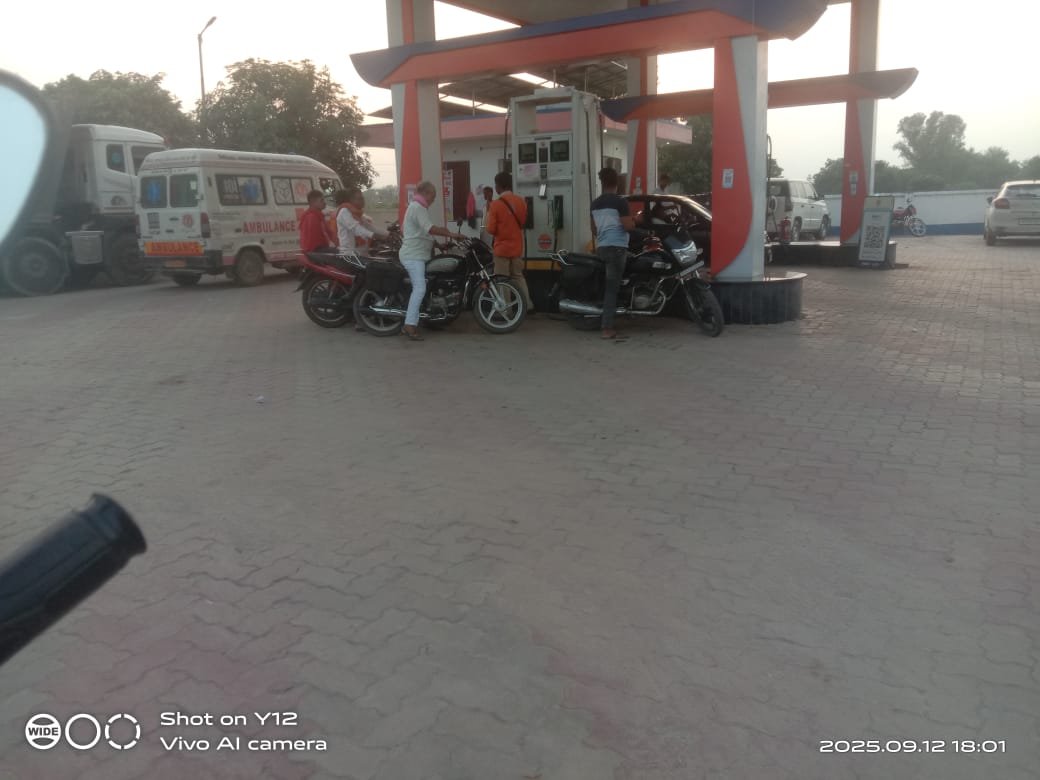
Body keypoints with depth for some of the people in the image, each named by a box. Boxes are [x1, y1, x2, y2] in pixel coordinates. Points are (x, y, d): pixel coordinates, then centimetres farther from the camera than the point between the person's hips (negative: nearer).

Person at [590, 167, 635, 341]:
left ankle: (604, 321, 17)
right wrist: (634, 222, 8)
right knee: (611, 287, -9)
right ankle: (607, 328, -12)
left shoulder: (595, 203, 12)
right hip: (616, 247, -7)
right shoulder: (620, 202, -9)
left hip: (601, 247, 7)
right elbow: (628, 226, -14)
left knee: (607, 284, 17)